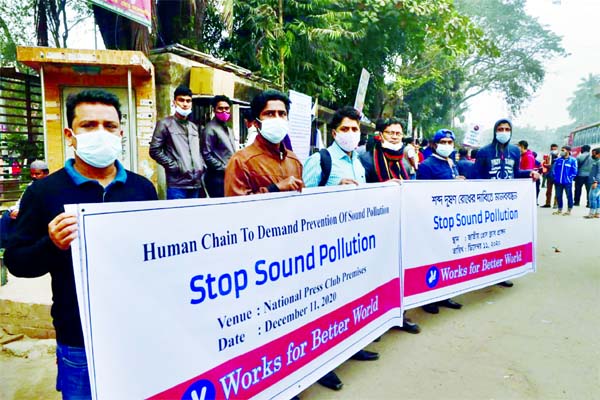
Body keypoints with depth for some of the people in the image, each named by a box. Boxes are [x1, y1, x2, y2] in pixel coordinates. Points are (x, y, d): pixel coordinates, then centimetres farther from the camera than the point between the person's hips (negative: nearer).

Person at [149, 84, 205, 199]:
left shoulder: (194, 127, 20)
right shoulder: (165, 124, 0)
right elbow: (155, 150, -6)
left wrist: (202, 166, 9)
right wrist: (174, 166, -11)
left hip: (196, 183, 6)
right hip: (177, 184, -6)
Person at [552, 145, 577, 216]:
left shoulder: (572, 160, -6)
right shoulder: (558, 160, 4)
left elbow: (574, 171, -4)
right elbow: (554, 169, 12)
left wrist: (570, 178, -8)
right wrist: (555, 177, 4)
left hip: (567, 182, -4)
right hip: (558, 182, 4)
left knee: (569, 196, 5)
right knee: (558, 196, 10)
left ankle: (569, 210, 14)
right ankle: (559, 209, 22)